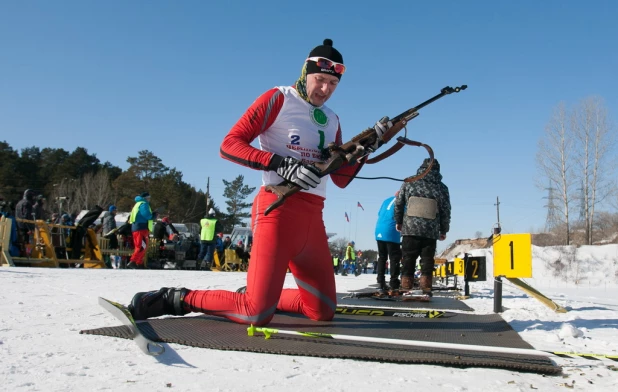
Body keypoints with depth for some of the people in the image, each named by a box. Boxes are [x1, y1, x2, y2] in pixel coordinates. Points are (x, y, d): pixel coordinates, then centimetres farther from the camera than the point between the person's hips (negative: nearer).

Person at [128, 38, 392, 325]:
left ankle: (264, 295, 28)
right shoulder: (279, 99, 0)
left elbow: (342, 179, 18)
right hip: (278, 208, -7)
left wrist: (370, 144, 5)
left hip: (313, 217, 7)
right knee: (257, 315, -12)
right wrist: (282, 164, -20)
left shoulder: (332, 120, 19)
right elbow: (229, 145, -8)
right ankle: (178, 300, 6)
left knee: (323, 311, 8)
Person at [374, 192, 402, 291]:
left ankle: (381, 282, 10)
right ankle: (394, 284, -7)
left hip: (379, 232, 6)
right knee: (395, 258, -2)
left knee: (382, 257, 12)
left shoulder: (387, 200, 19)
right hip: (392, 233, -6)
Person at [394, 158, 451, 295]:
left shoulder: (409, 183, 3)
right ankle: (426, 288, 6)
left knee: (408, 260, 7)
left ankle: (406, 288, 6)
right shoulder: (442, 187, 3)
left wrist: (398, 221, 19)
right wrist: (443, 230, 17)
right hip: (431, 231, 0)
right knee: (427, 261, 7)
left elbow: (398, 203, 6)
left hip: (410, 228, 0)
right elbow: (446, 211, 7)